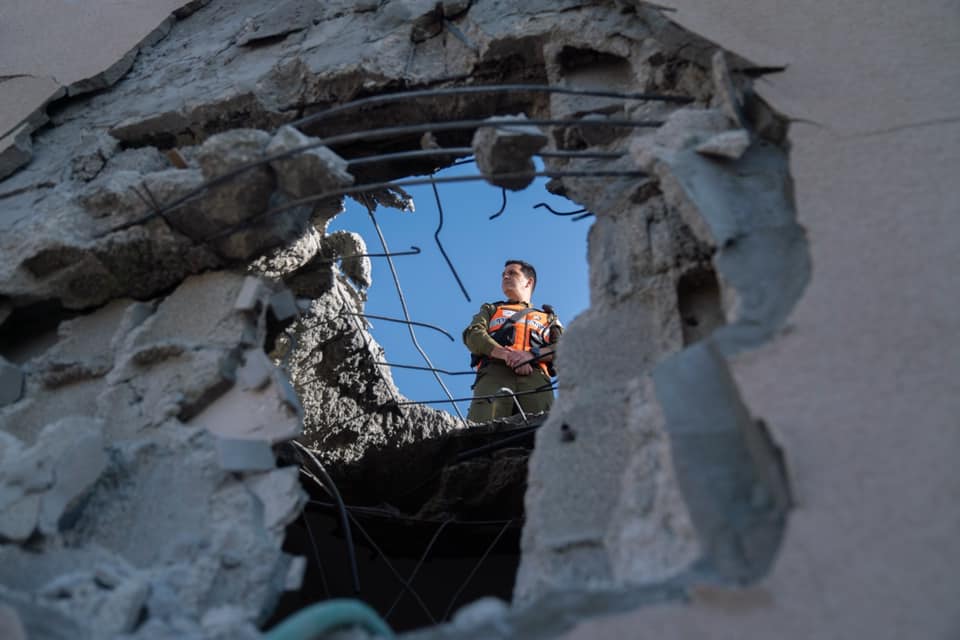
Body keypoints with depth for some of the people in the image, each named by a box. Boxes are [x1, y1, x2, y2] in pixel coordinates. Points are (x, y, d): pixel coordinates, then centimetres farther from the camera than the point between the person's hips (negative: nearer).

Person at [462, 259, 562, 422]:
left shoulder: (548, 318, 37)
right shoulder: (491, 310, 38)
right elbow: (472, 335, 14)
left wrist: (531, 354, -8)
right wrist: (505, 354, -7)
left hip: (535, 377, 0)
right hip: (494, 373, 0)